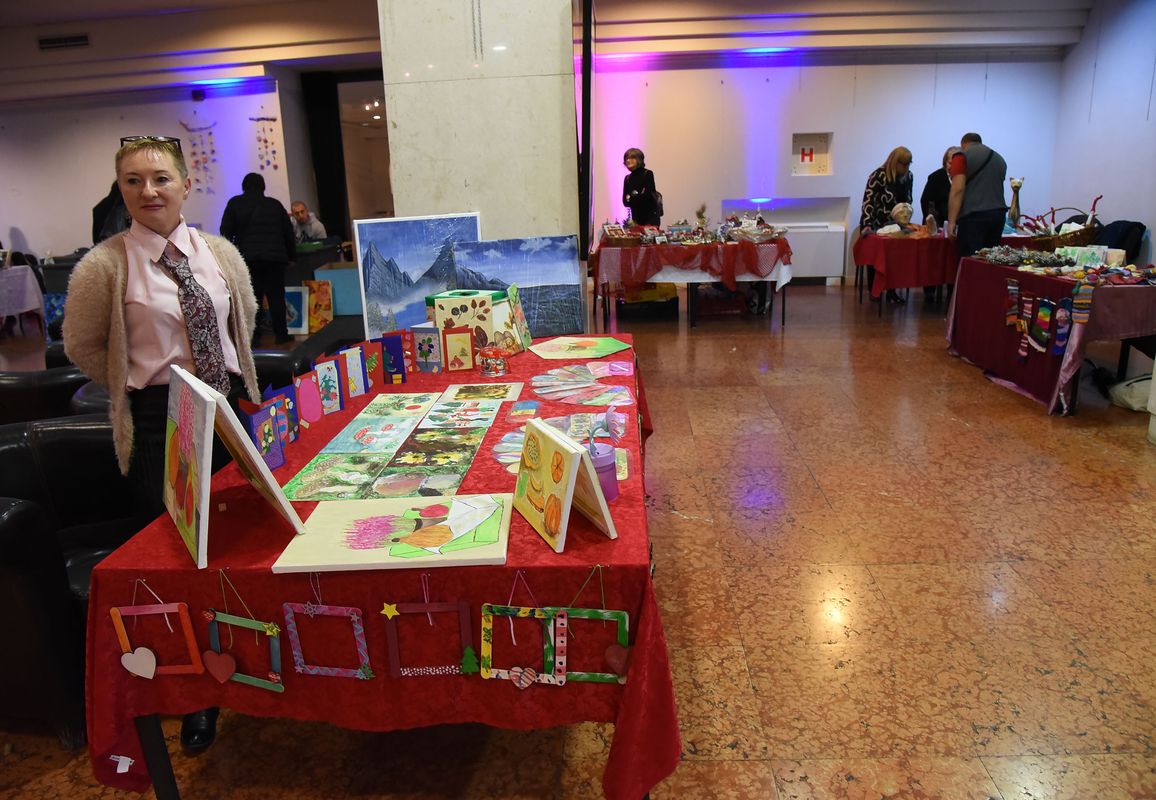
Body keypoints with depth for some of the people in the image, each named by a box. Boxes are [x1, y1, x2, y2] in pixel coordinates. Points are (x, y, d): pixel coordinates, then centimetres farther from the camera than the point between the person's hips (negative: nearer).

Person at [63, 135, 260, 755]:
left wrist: (232, 378, 11)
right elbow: (83, 347, 1)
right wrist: (144, 385, 0)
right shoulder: (104, 267, -9)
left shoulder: (221, 255, 3)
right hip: (159, 422, -4)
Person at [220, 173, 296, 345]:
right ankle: (281, 334, 5)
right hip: (275, 257, 1)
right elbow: (288, 232, 14)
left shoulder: (235, 203, 7)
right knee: (276, 296, 5)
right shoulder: (275, 204, 14)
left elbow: (226, 231, 2)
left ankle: (252, 336, -1)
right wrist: (291, 255, 20)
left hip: (248, 258, -1)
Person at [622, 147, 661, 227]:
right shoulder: (627, 178, 10)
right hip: (636, 218, 4)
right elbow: (625, 201, 2)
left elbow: (647, 196, -13)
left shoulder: (648, 174, -4)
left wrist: (631, 198, -4)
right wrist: (639, 196, -13)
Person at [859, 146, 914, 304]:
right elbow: (868, 201, -28)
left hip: (893, 225, 5)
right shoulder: (878, 175, -20)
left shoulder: (908, 176, -1)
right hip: (874, 225, -5)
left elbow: (907, 200, 12)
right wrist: (866, 226, -39)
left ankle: (891, 291, 11)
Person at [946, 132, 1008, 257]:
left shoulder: (962, 156, 1)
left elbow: (958, 190, -9)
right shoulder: (999, 159, 22)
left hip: (974, 216, -6)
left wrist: (951, 221, -11)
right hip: (998, 214, 6)